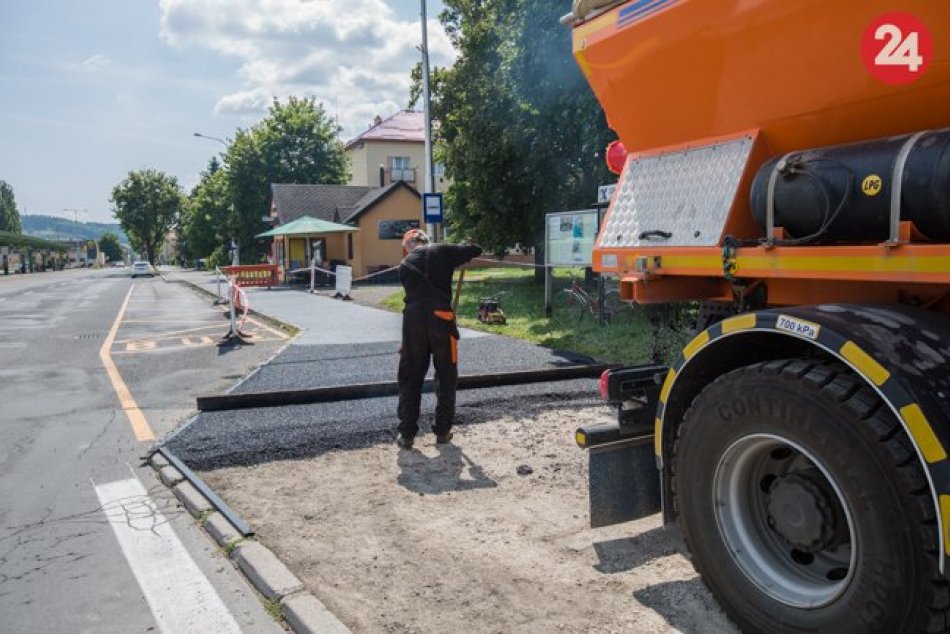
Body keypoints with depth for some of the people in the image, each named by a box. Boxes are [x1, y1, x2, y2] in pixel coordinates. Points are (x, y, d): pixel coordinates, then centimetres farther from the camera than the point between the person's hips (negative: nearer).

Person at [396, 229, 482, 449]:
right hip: (440, 318, -2)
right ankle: (442, 430, 18)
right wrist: (458, 252, 28)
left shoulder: (405, 264, 14)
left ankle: (406, 434, 12)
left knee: (410, 378, 10)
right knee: (446, 377, 13)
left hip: (413, 320, 2)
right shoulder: (442, 251, 6)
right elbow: (476, 250, 7)